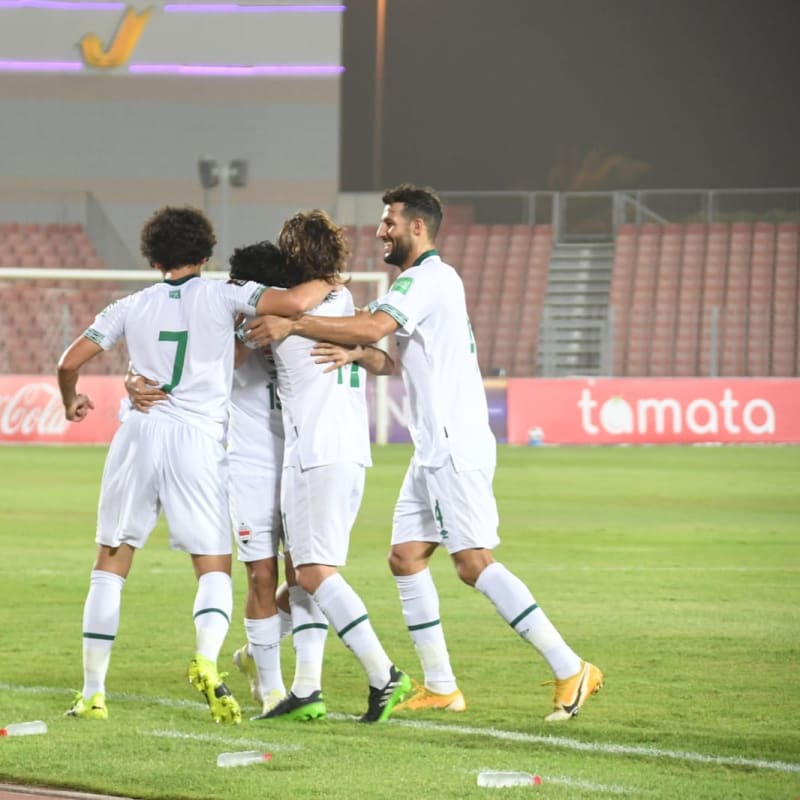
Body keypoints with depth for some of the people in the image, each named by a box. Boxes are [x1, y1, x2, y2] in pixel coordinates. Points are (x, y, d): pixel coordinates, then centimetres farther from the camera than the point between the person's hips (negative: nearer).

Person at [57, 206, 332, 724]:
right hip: (199, 442, -2)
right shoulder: (221, 297, 1)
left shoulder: (131, 308, 9)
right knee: (214, 568, 4)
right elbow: (294, 303, -13)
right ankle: (207, 661, -25)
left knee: (110, 565, 11)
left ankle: (93, 693, 9)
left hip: (139, 435, 2)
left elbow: (71, 361, 10)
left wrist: (71, 402, 31)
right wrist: (326, 284, 8)